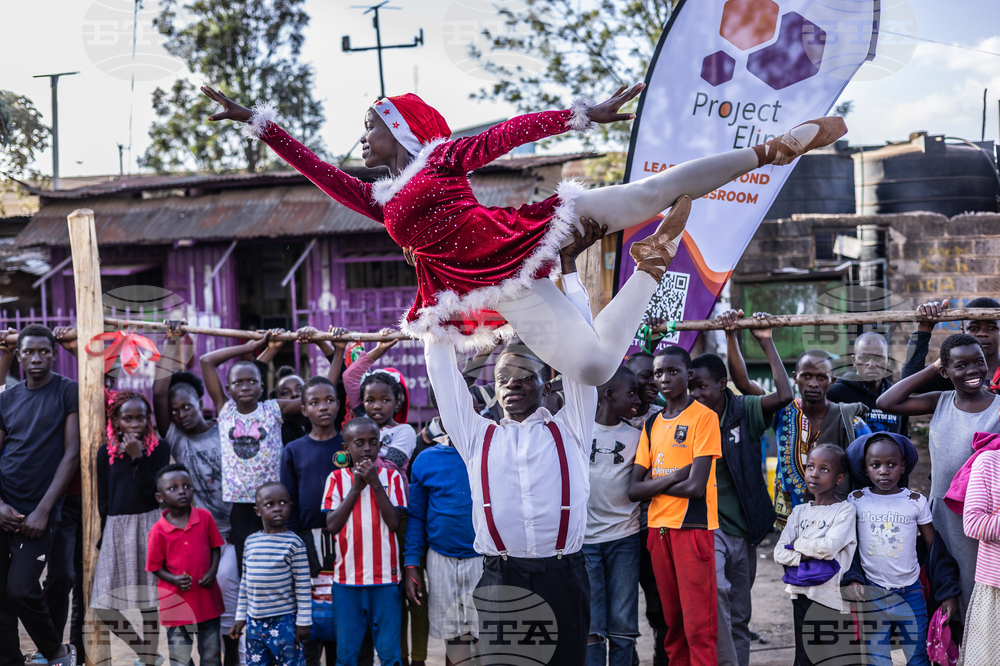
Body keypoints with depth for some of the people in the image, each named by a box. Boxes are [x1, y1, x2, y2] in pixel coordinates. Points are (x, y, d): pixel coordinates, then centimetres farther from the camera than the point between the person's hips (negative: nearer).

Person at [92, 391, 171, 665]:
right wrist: (105, 536, 8)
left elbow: (155, 491, -10)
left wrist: (138, 458, -16)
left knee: (149, 601, 0)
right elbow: (103, 500, 11)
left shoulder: (159, 448, 0)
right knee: (106, 608, -2)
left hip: (148, 525, -3)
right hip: (116, 529, 3)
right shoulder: (106, 452, 6)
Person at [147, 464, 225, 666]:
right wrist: (174, 579, -19)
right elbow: (155, 566, -2)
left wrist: (212, 572, -9)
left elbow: (215, 547, 7)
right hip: (176, 602, -3)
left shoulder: (205, 517, -4)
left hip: (207, 597, 3)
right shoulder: (158, 530, -11)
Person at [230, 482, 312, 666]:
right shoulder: (251, 542, 7)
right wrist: (241, 617, 13)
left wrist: (303, 621, -10)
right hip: (255, 621, 5)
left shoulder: (293, 543, -9)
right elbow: (244, 583, 13)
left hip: (284, 622, -5)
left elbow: (303, 586, -9)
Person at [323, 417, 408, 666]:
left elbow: (394, 522, -6)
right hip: (347, 577, 0)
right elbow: (332, 525, -5)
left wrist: (375, 483, -11)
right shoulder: (337, 478, 5)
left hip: (385, 578, 0)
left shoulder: (392, 476, 4)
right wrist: (356, 487, -9)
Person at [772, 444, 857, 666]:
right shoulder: (799, 511, 11)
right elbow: (779, 554, 3)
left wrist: (797, 544, -4)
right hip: (802, 595, 5)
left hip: (832, 598, -5)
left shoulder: (845, 510, -4)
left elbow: (829, 547, -18)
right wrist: (809, 556, -12)